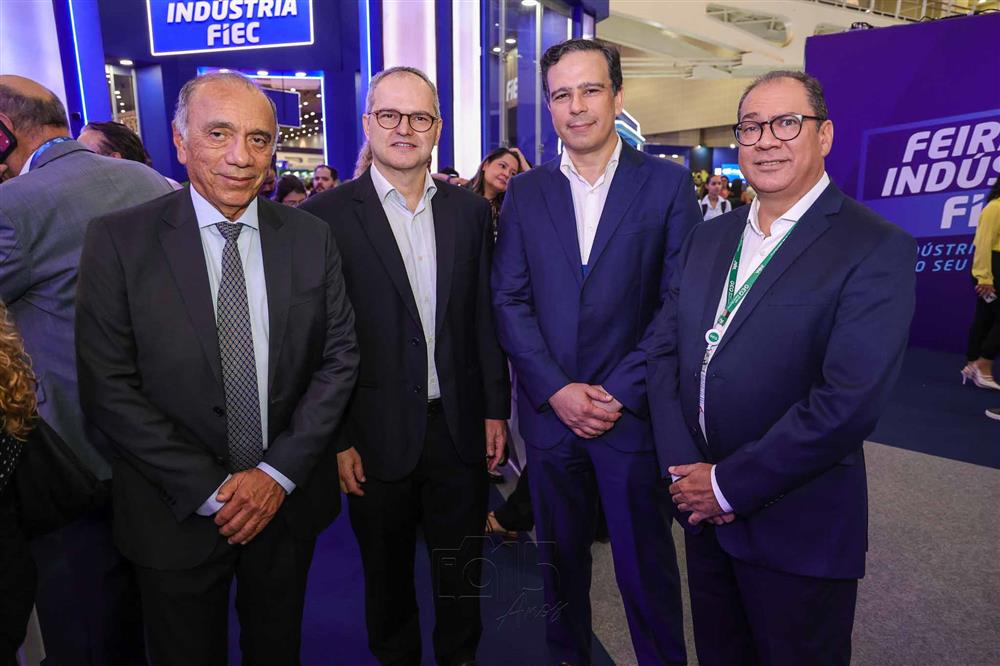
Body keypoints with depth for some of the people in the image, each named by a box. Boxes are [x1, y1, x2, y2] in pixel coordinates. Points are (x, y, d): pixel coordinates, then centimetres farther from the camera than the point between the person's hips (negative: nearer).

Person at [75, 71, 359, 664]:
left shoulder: (312, 238, -3)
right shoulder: (119, 241, -9)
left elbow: (340, 357, -3)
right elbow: (110, 388, -11)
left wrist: (280, 472, -11)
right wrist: (209, 488, -14)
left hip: (289, 500, 2)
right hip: (178, 512, -1)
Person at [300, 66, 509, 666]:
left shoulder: (470, 211, 3)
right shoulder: (328, 215, -7)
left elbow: (485, 317, 5)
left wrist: (496, 409, 4)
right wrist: (338, 438, -8)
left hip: (461, 428, 3)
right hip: (379, 435, -2)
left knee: (462, 568, 19)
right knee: (387, 573, 19)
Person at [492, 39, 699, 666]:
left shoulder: (668, 182, -2)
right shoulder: (524, 192, 5)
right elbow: (510, 300, 0)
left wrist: (621, 393, -11)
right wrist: (556, 390, -9)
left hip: (633, 411, -2)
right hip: (549, 409, 3)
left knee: (646, 563, 10)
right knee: (560, 555, 18)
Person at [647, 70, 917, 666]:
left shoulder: (877, 249, -14)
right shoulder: (708, 238, 6)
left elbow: (849, 403, -23)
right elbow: (664, 349, 1)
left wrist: (729, 484, -17)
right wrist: (683, 468, -10)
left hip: (798, 529, -5)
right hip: (704, 510, 5)